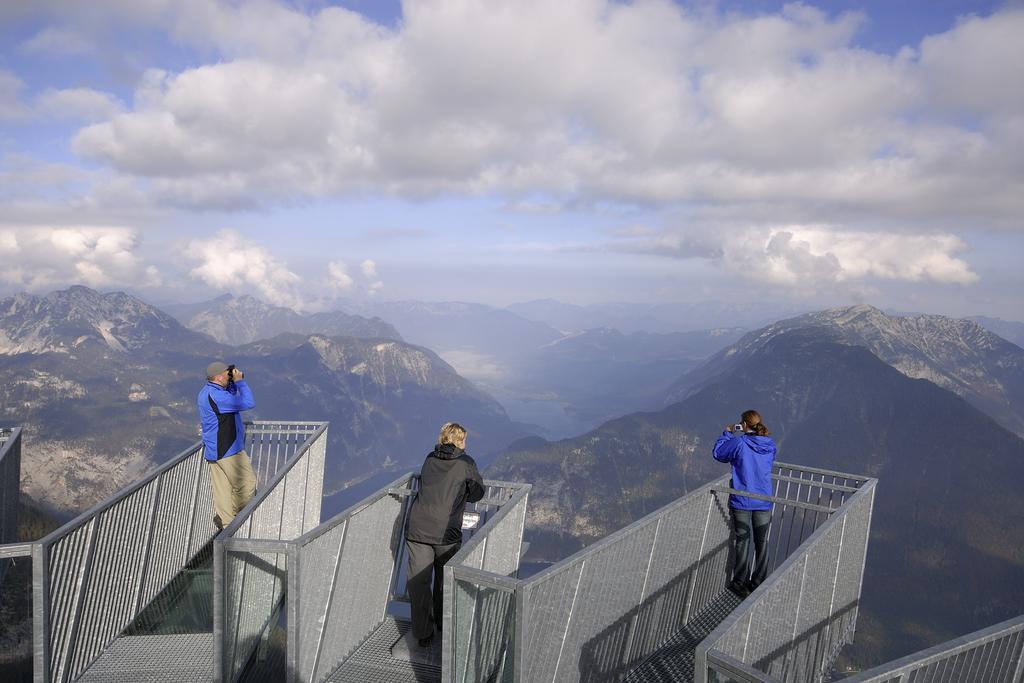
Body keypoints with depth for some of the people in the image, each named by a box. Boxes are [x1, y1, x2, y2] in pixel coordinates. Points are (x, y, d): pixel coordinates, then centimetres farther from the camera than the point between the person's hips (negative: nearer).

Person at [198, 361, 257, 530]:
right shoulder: (216, 396, -23)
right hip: (227, 451, -10)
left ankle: (226, 522, 20)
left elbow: (232, 399, 26)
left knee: (222, 487, 14)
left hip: (214, 451, 10)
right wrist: (240, 381, -12)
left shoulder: (206, 392, 10)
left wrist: (234, 383, 9)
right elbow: (249, 403, -23)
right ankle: (224, 517, 10)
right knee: (247, 484, 2)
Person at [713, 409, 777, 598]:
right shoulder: (770, 445, -1)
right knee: (761, 542, 14)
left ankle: (741, 583, 13)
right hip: (764, 502, 3)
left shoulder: (739, 443, -15)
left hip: (741, 502, -3)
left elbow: (717, 453, -1)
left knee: (743, 541, 8)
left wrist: (727, 434, 11)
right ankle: (758, 583, 22)